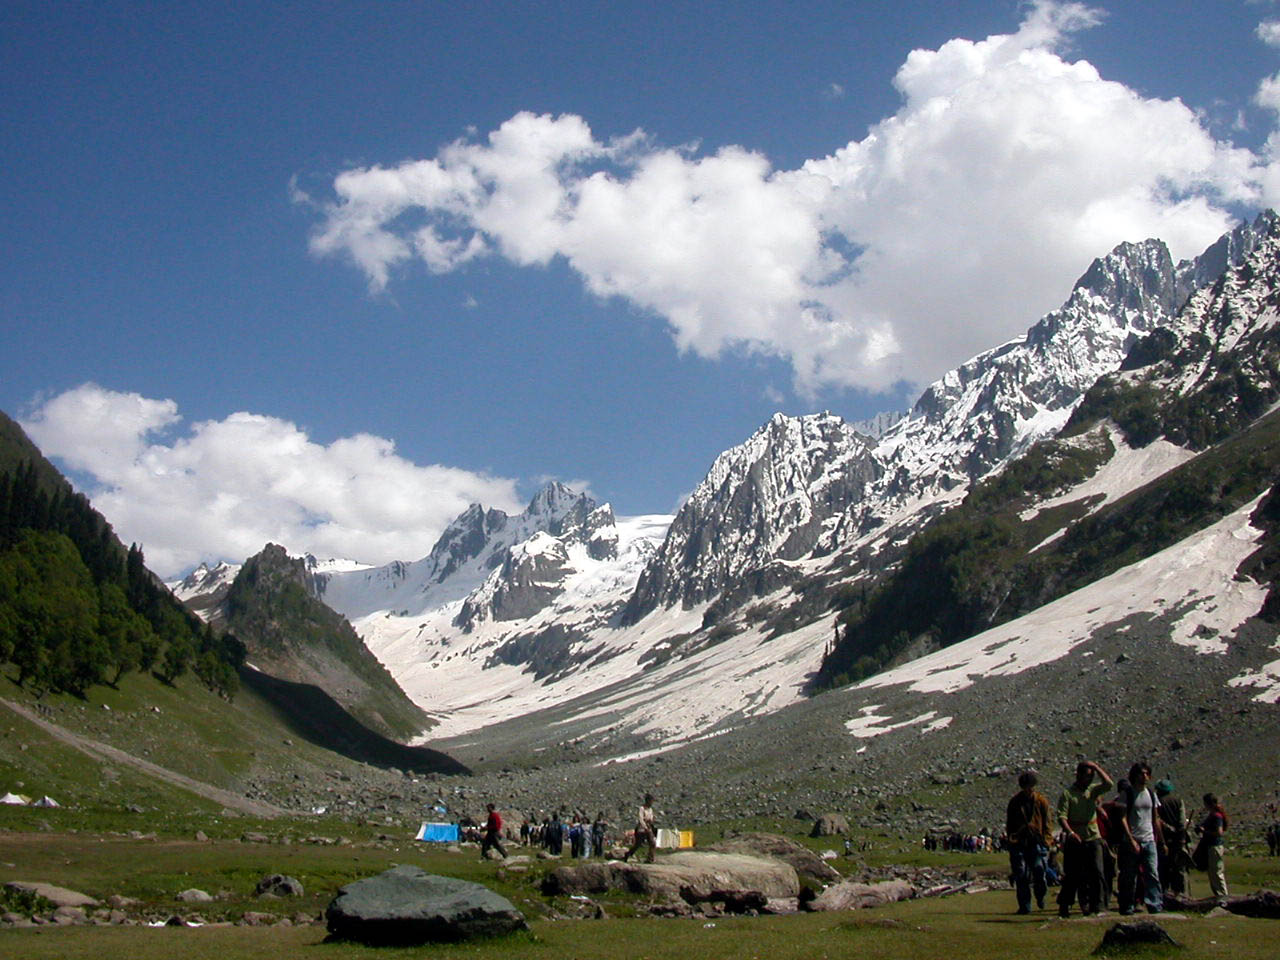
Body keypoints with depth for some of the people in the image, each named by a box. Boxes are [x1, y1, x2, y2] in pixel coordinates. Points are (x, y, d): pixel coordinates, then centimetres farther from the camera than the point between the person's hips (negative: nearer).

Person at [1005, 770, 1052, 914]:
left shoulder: (1041, 801, 6)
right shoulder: (1015, 802, 8)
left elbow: (1046, 822, 9)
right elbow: (1009, 824, 14)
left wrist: (1046, 841, 0)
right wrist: (1010, 839, 6)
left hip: (1036, 842, -1)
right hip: (1019, 843, 1)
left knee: (1039, 871, -9)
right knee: (1021, 876, -2)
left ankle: (1040, 897, 20)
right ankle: (1024, 906, 5)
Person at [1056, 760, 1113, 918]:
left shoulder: (1093, 790, 11)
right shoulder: (1067, 793, -1)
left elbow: (1109, 783, -5)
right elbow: (1062, 816, -9)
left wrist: (1096, 767, -3)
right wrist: (1070, 832, -23)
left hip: (1093, 839, 3)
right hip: (1075, 840, -3)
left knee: (1096, 873, -5)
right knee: (1072, 876, 1)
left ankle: (1094, 905, 2)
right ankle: (1064, 906, 11)